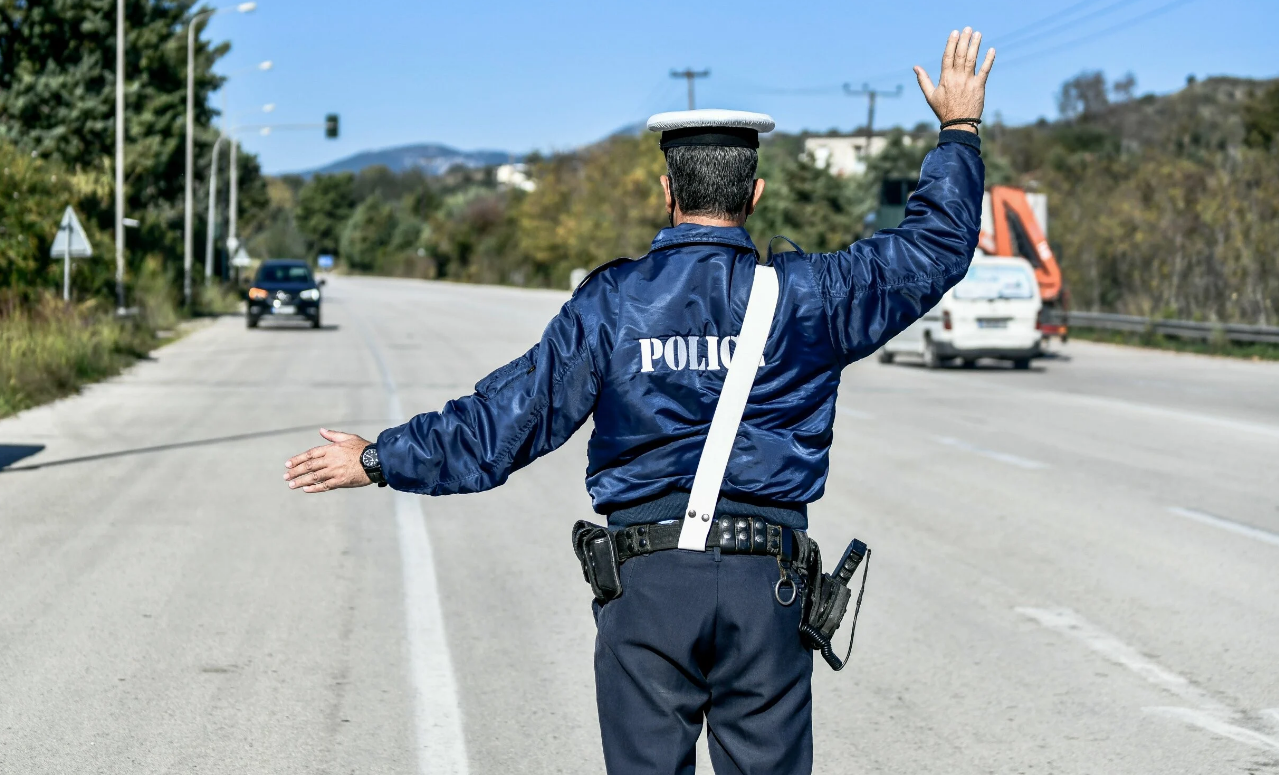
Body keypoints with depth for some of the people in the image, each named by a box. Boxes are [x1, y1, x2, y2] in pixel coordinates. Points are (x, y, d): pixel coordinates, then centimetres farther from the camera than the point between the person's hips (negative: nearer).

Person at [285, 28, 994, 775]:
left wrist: (379, 460, 12)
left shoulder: (611, 302, 0)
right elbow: (937, 247, 12)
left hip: (647, 578, 0)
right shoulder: (803, 296, 1)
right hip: (766, 582, 0)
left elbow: (509, 416, 1)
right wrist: (960, 129, 25)